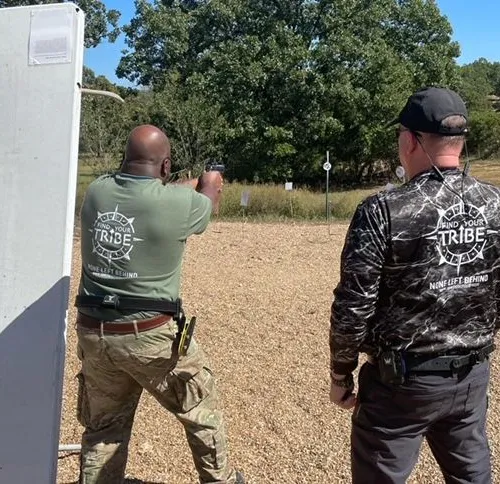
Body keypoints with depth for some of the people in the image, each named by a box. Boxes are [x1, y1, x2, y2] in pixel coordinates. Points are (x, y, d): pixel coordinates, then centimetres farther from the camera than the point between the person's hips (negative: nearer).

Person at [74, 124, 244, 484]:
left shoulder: (97, 191, -2)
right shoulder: (176, 202, -15)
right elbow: (208, 202, 8)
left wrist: (189, 185, 31)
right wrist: (211, 182, 32)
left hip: (93, 332, 5)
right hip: (151, 334, -4)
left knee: (103, 427, 20)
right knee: (201, 408, 19)